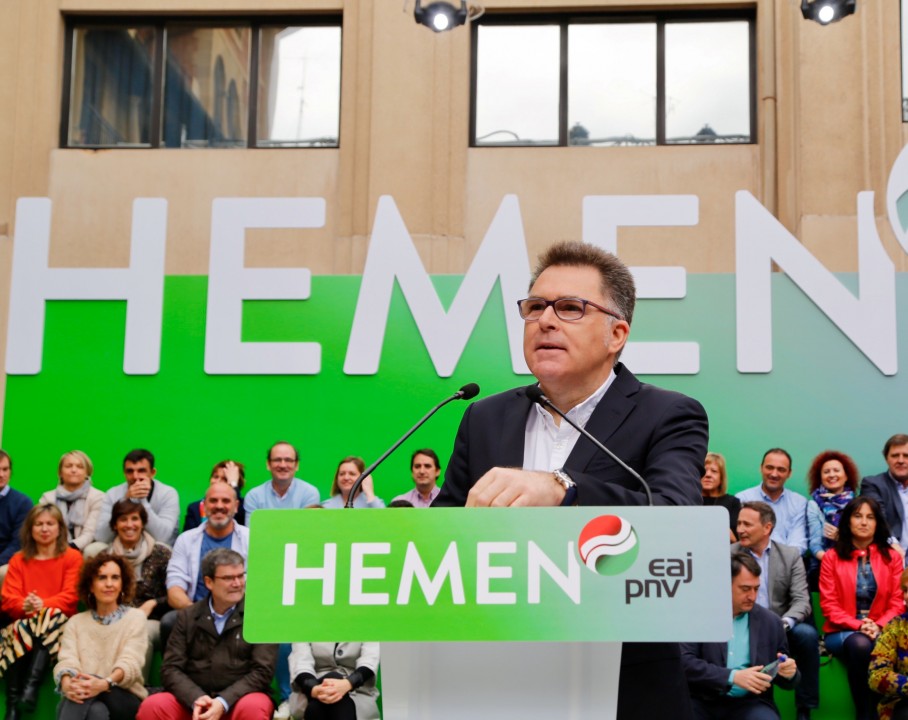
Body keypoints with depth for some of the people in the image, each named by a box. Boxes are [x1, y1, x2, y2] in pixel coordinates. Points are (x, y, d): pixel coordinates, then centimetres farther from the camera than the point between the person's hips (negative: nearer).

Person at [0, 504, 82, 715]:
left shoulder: (72, 557, 8)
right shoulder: (18, 560, 15)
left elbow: (70, 596, -5)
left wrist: (43, 605, -24)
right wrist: (25, 605, -22)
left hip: (58, 621, -2)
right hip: (24, 622, 2)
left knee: (50, 616, -36)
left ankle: (31, 687, -48)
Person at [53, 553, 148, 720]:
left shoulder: (135, 617, 10)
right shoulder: (76, 622, 18)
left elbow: (130, 662, -8)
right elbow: (67, 660, -2)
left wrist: (105, 684, -33)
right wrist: (67, 684, -30)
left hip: (126, 700, -1)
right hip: (85, 701, 1)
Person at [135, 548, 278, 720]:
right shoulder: (188, 616, 11)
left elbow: (262, 671, -4)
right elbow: (170, 668, 3)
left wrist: (223, 703, -17)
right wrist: (196, 699, -16)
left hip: (240, 698, -2)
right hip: (191, 700, 3)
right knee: (151, 706, -24)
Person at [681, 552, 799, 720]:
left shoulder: (770, 622, 8)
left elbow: (784, 679, 16)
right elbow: (684, 661, -12)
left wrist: (789, 673, -9)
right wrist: (733, 677, -20)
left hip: (749, 703, 3)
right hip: (702, 701, -2)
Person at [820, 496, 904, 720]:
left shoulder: (892, 557, 11)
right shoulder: (832, 557, 5)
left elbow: (898, 602, 5)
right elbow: (829, 605, 0)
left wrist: (878, 626, -14)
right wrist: (858, 626, -16)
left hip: (880, 632, 1)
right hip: (842, 632, -1)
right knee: (859, 644, -37)